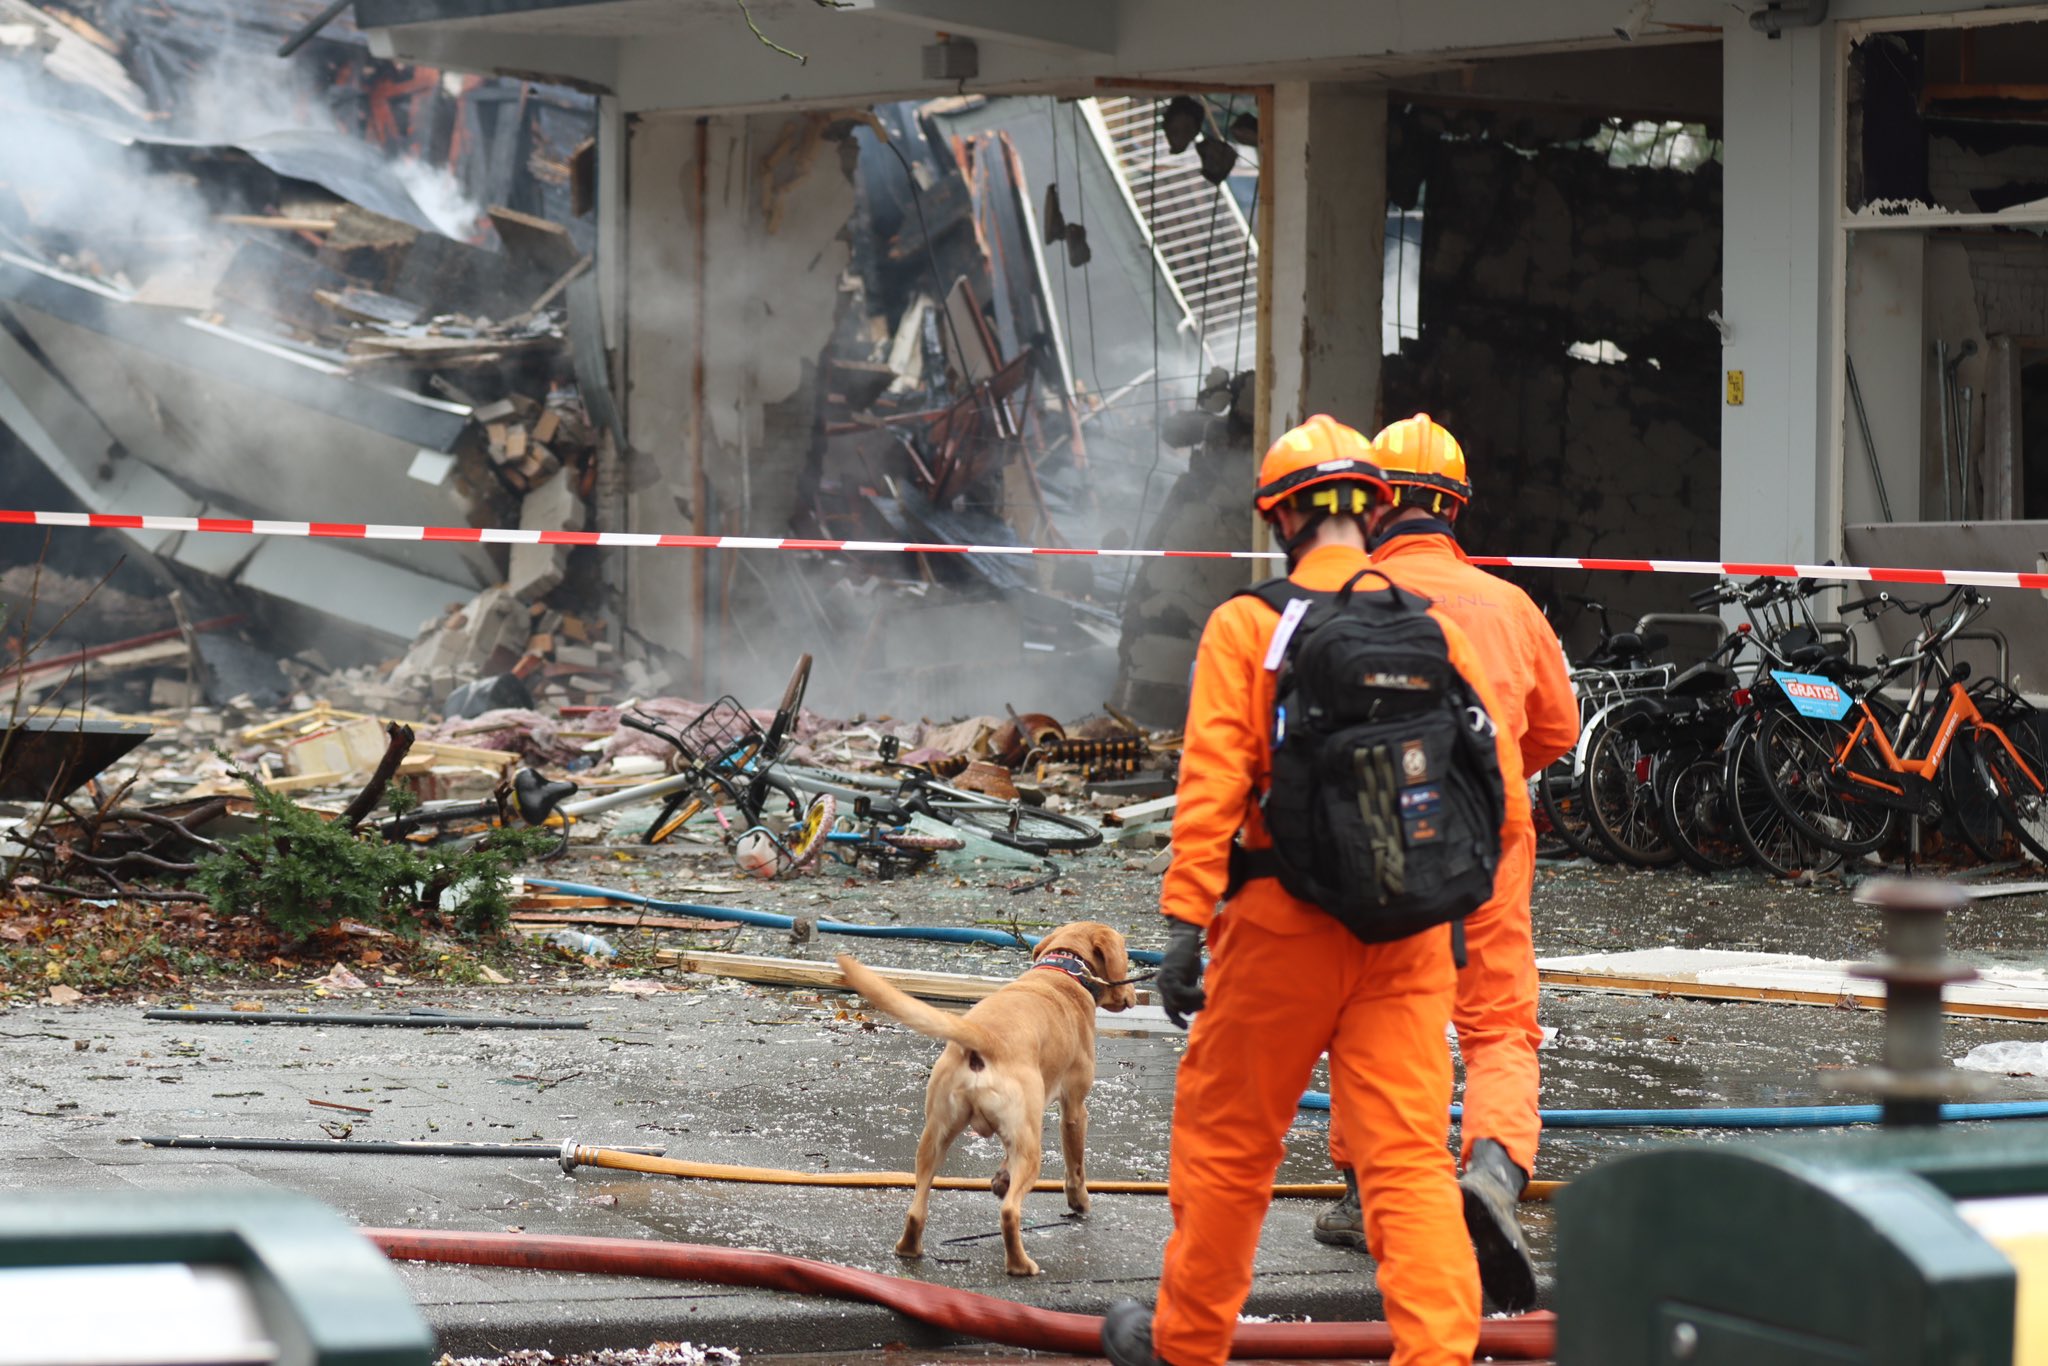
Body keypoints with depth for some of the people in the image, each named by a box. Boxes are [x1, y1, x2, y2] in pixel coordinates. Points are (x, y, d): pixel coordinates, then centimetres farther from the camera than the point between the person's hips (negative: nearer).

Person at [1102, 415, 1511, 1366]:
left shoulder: (1246, 627, -5)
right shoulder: (1433, 625, 5)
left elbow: (1212, 784, -12)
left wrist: (1186, 921, -13)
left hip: (1284, 929, -2)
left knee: (1227, 1141, 13)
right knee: (1410, 1154, 0)